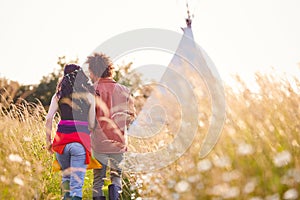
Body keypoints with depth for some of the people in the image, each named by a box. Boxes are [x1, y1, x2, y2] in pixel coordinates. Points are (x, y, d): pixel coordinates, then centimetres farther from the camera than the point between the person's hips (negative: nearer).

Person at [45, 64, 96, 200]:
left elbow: (49, 119, 0)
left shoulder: (58, 95, 10)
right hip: (81, 141, -2)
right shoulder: (89, 96, 8)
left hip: (62, 139, 2)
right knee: (77, 183, -2)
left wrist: (48, 141, 8)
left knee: (66, 175, 26)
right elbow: (92, 124, 6)